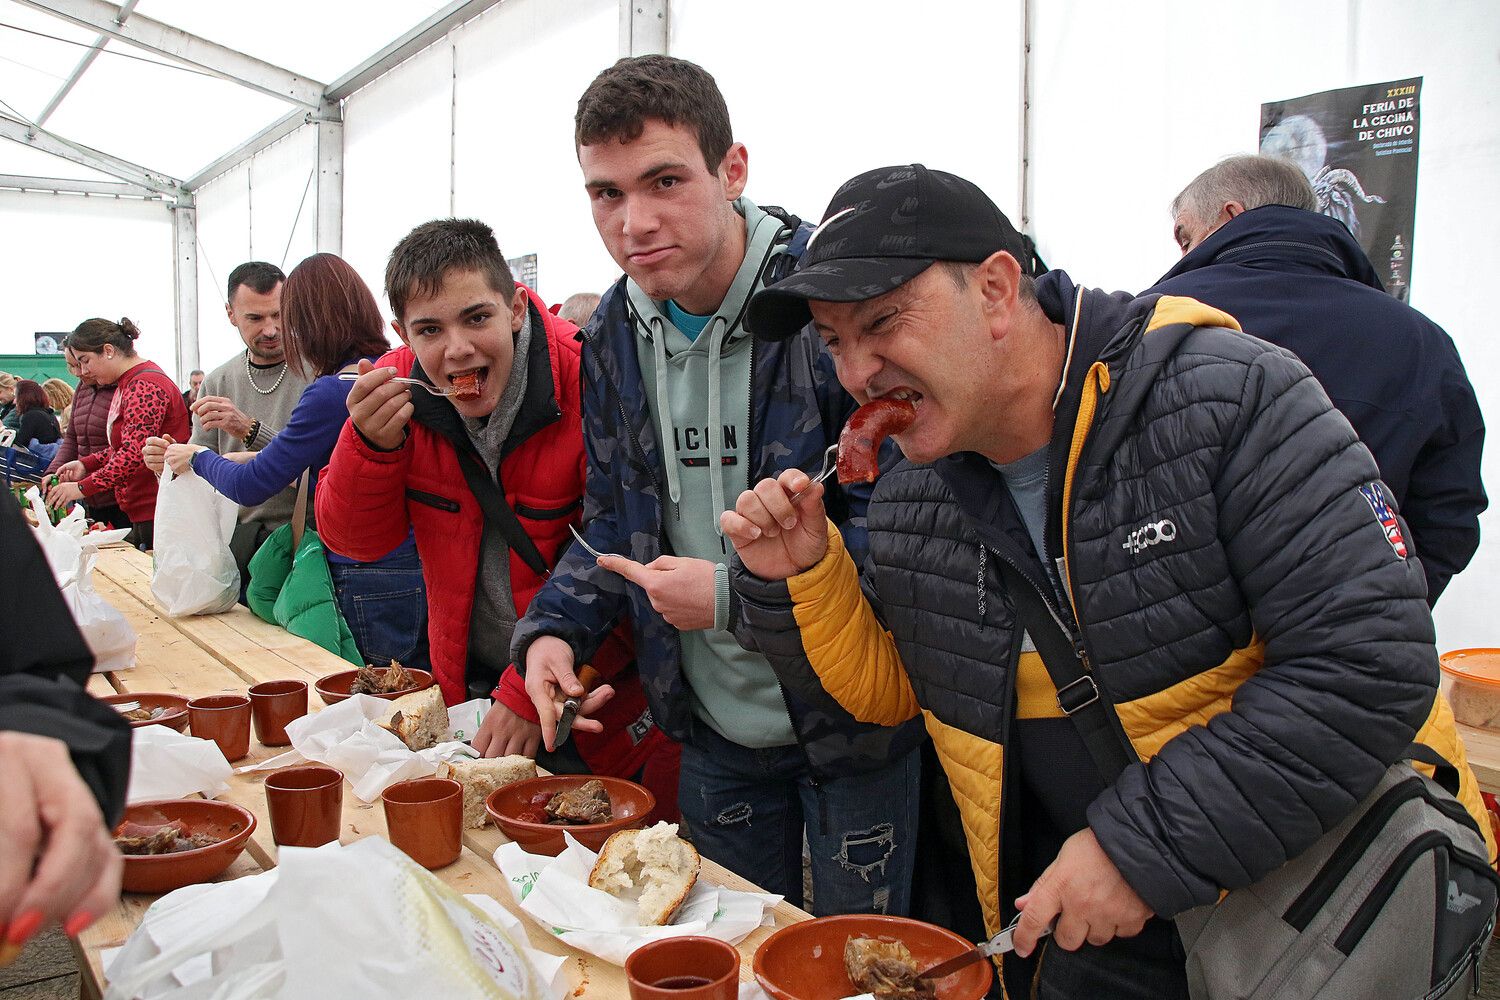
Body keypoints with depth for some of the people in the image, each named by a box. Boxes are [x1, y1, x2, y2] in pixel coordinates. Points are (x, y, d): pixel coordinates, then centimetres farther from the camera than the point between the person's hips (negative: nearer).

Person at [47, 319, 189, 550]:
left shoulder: (145, 385, -16)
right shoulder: (126, 384, 19)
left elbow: (136, 452, -25)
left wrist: (84, 488, -22)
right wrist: (85, 464, 10)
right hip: (141, 512, 10)